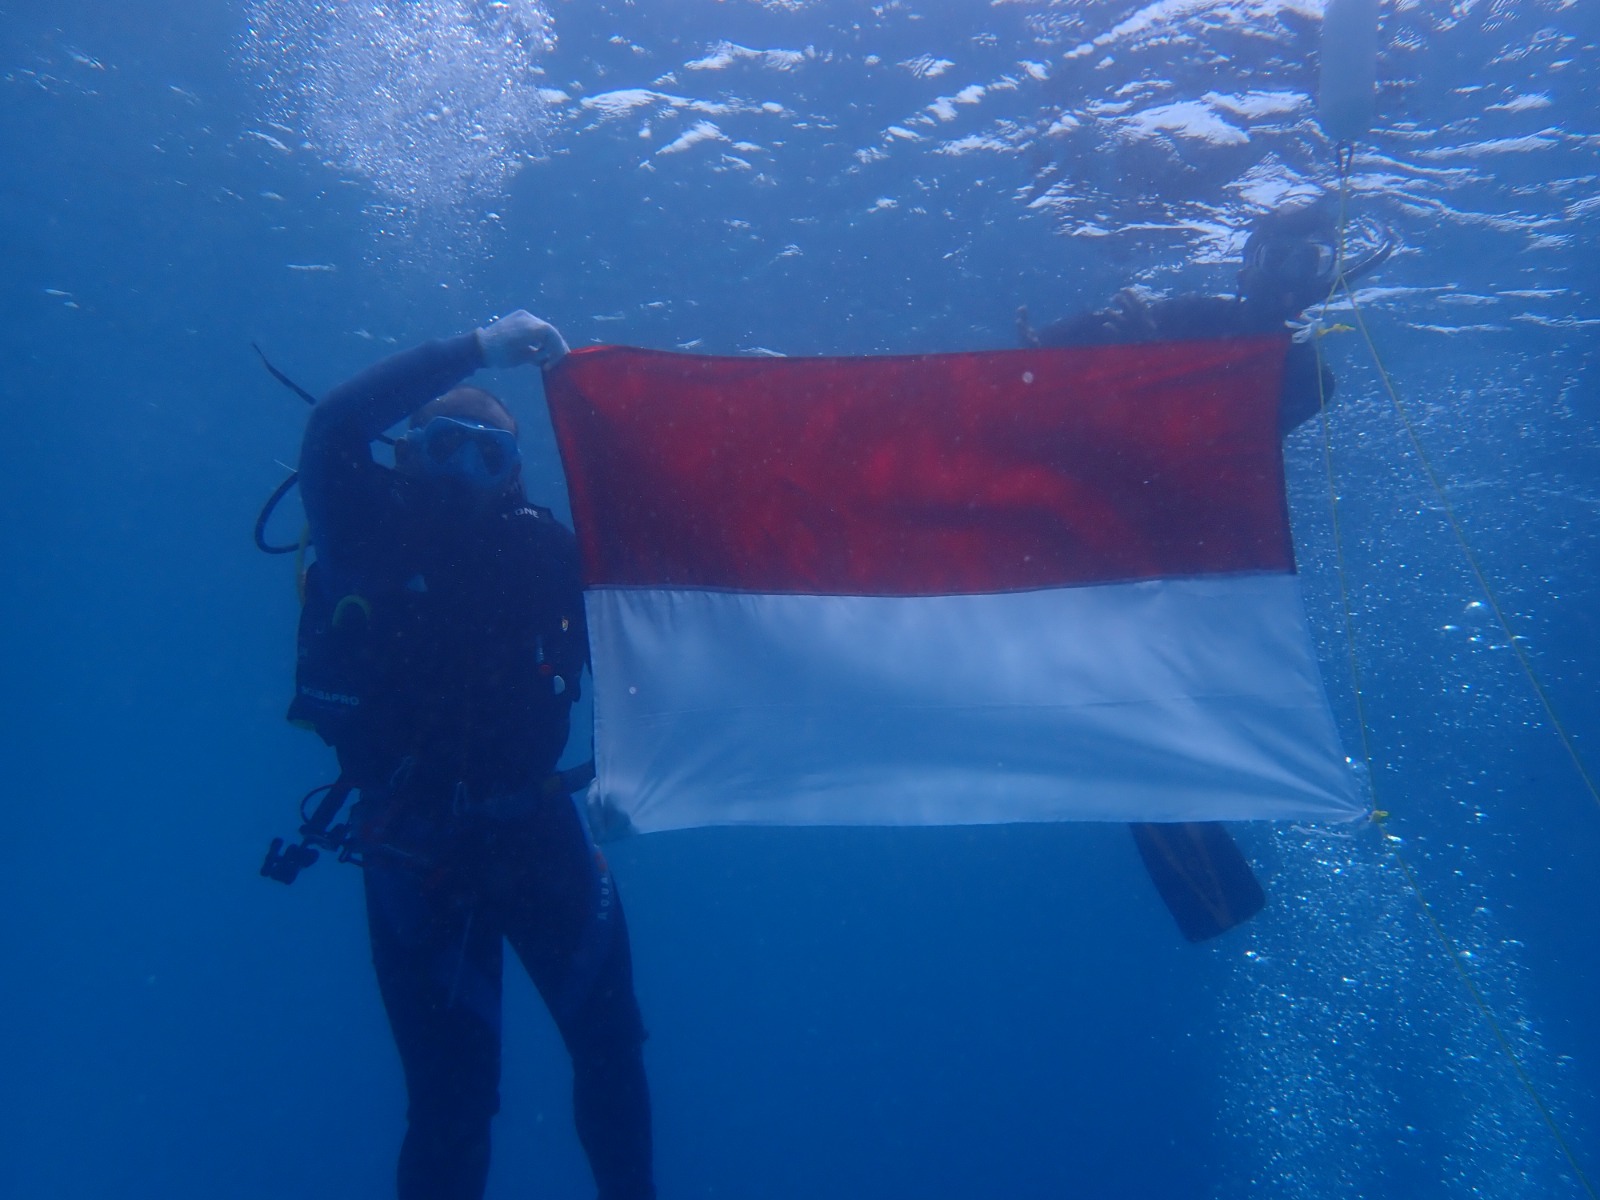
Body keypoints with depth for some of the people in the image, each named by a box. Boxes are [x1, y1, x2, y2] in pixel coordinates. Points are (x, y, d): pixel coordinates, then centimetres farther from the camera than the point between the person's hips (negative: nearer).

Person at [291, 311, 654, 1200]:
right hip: (416, 849, -3)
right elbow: (334, 428, -24)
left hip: (537, 829, 3)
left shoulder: (543, 546, -1)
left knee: (610, 1039, 14)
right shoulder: (372, 532, -7)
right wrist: (479, 348, -24)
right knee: (452, 1092, 4)